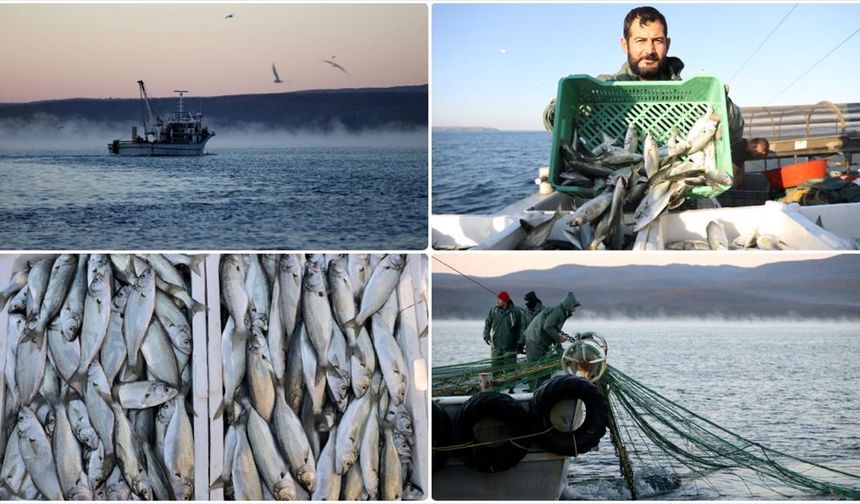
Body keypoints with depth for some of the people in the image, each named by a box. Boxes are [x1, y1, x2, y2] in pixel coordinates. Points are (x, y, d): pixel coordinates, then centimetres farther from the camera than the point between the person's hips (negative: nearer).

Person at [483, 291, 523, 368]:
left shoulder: (515, 311, -5)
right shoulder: (494, 310, 1)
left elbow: (520, 328, 1)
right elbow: (488, 323, 11)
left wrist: (519, 343, -2)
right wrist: (486, 335, -4)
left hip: (510, 346, -2)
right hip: (496, 345, 2)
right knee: (496, 365, 5)